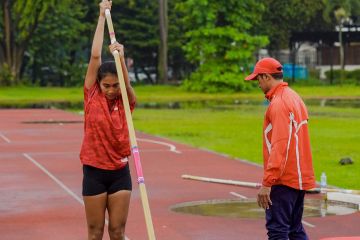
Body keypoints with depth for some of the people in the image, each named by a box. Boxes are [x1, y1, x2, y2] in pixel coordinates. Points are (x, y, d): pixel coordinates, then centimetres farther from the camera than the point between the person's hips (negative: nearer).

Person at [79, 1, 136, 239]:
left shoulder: (125, 102, 1)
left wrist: (121, 57, -38)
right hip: (94, 172, -1)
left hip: (120, 172, 1)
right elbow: (95, 56, -8)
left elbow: (127, 84, -22)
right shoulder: (91, 97, -3)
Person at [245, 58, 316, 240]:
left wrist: (267, 183, -23)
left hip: (283, 181, -10)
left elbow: (279, 146, -22)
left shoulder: (279, 103, -15)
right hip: (299, 178, 10)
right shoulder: (295, 98, 15)